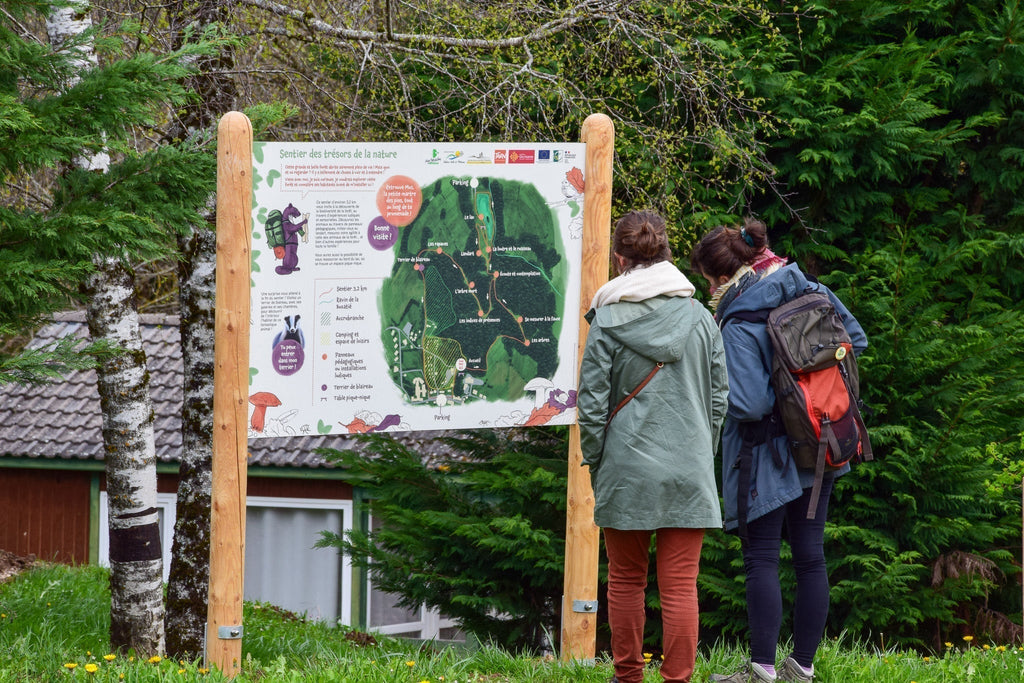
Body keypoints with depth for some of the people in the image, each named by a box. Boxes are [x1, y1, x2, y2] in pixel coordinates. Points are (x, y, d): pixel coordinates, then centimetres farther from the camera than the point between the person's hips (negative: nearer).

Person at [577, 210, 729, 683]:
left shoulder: (608, 322, -5)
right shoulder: (700, 318, 2)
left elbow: (592, 404, -5)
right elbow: (718, 397, 8)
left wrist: (595, 466, 7)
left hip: (625, 468, -1)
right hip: (688, 474, 1)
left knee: (626, 580, 13)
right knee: (680, 586, 2)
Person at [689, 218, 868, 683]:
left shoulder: (738, 326, -19)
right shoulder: (810, 292, 1)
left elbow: (750, 404, -23)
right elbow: (855, 339, 12)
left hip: (769, 454, -7)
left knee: (761, 558, -1)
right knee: (810, 556, 10)